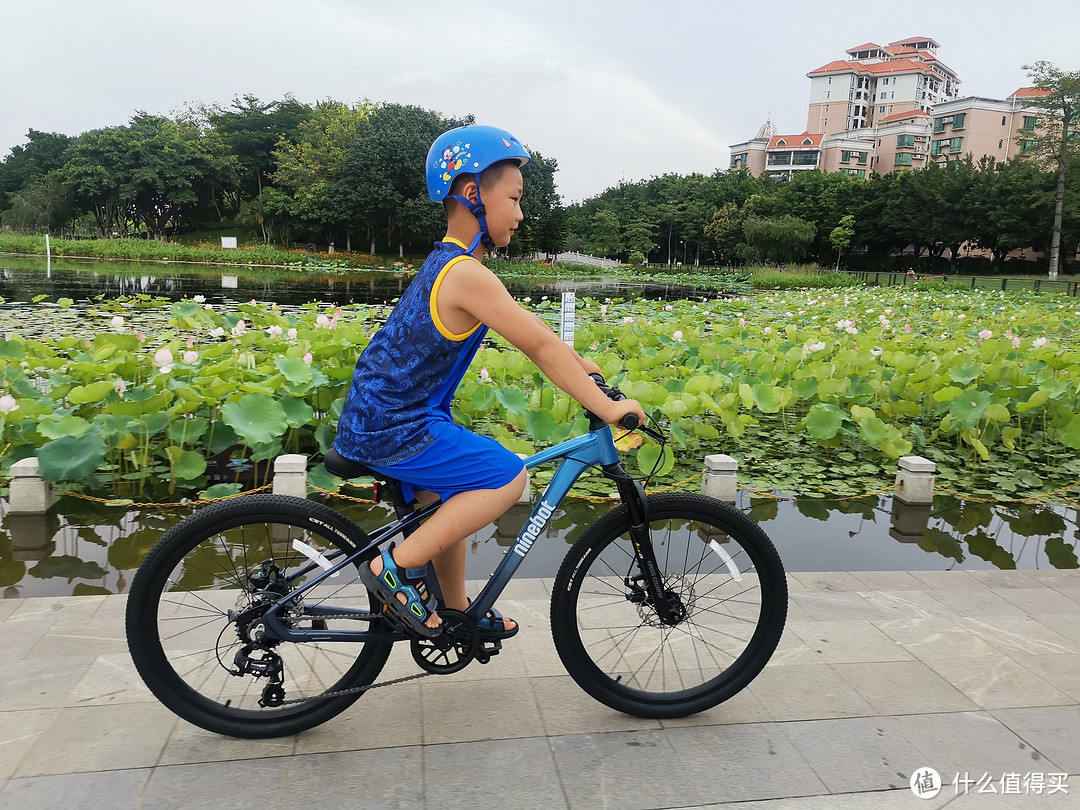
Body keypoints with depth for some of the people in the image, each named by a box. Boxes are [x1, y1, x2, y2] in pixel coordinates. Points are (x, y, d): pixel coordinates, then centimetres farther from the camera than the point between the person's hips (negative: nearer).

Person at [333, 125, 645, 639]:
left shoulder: (448, 261, 12)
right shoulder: (466, 274, -21)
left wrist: (576, 364, 14)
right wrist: (606, 408, -18)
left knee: (453, 501, 23)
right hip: (391, 428, -10)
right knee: (508, 477, -13)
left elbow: (529, 333, 17)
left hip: (377, 415, 10)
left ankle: (455, 612, 38)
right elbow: (538, 345, -21)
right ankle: (395, 567, -6)